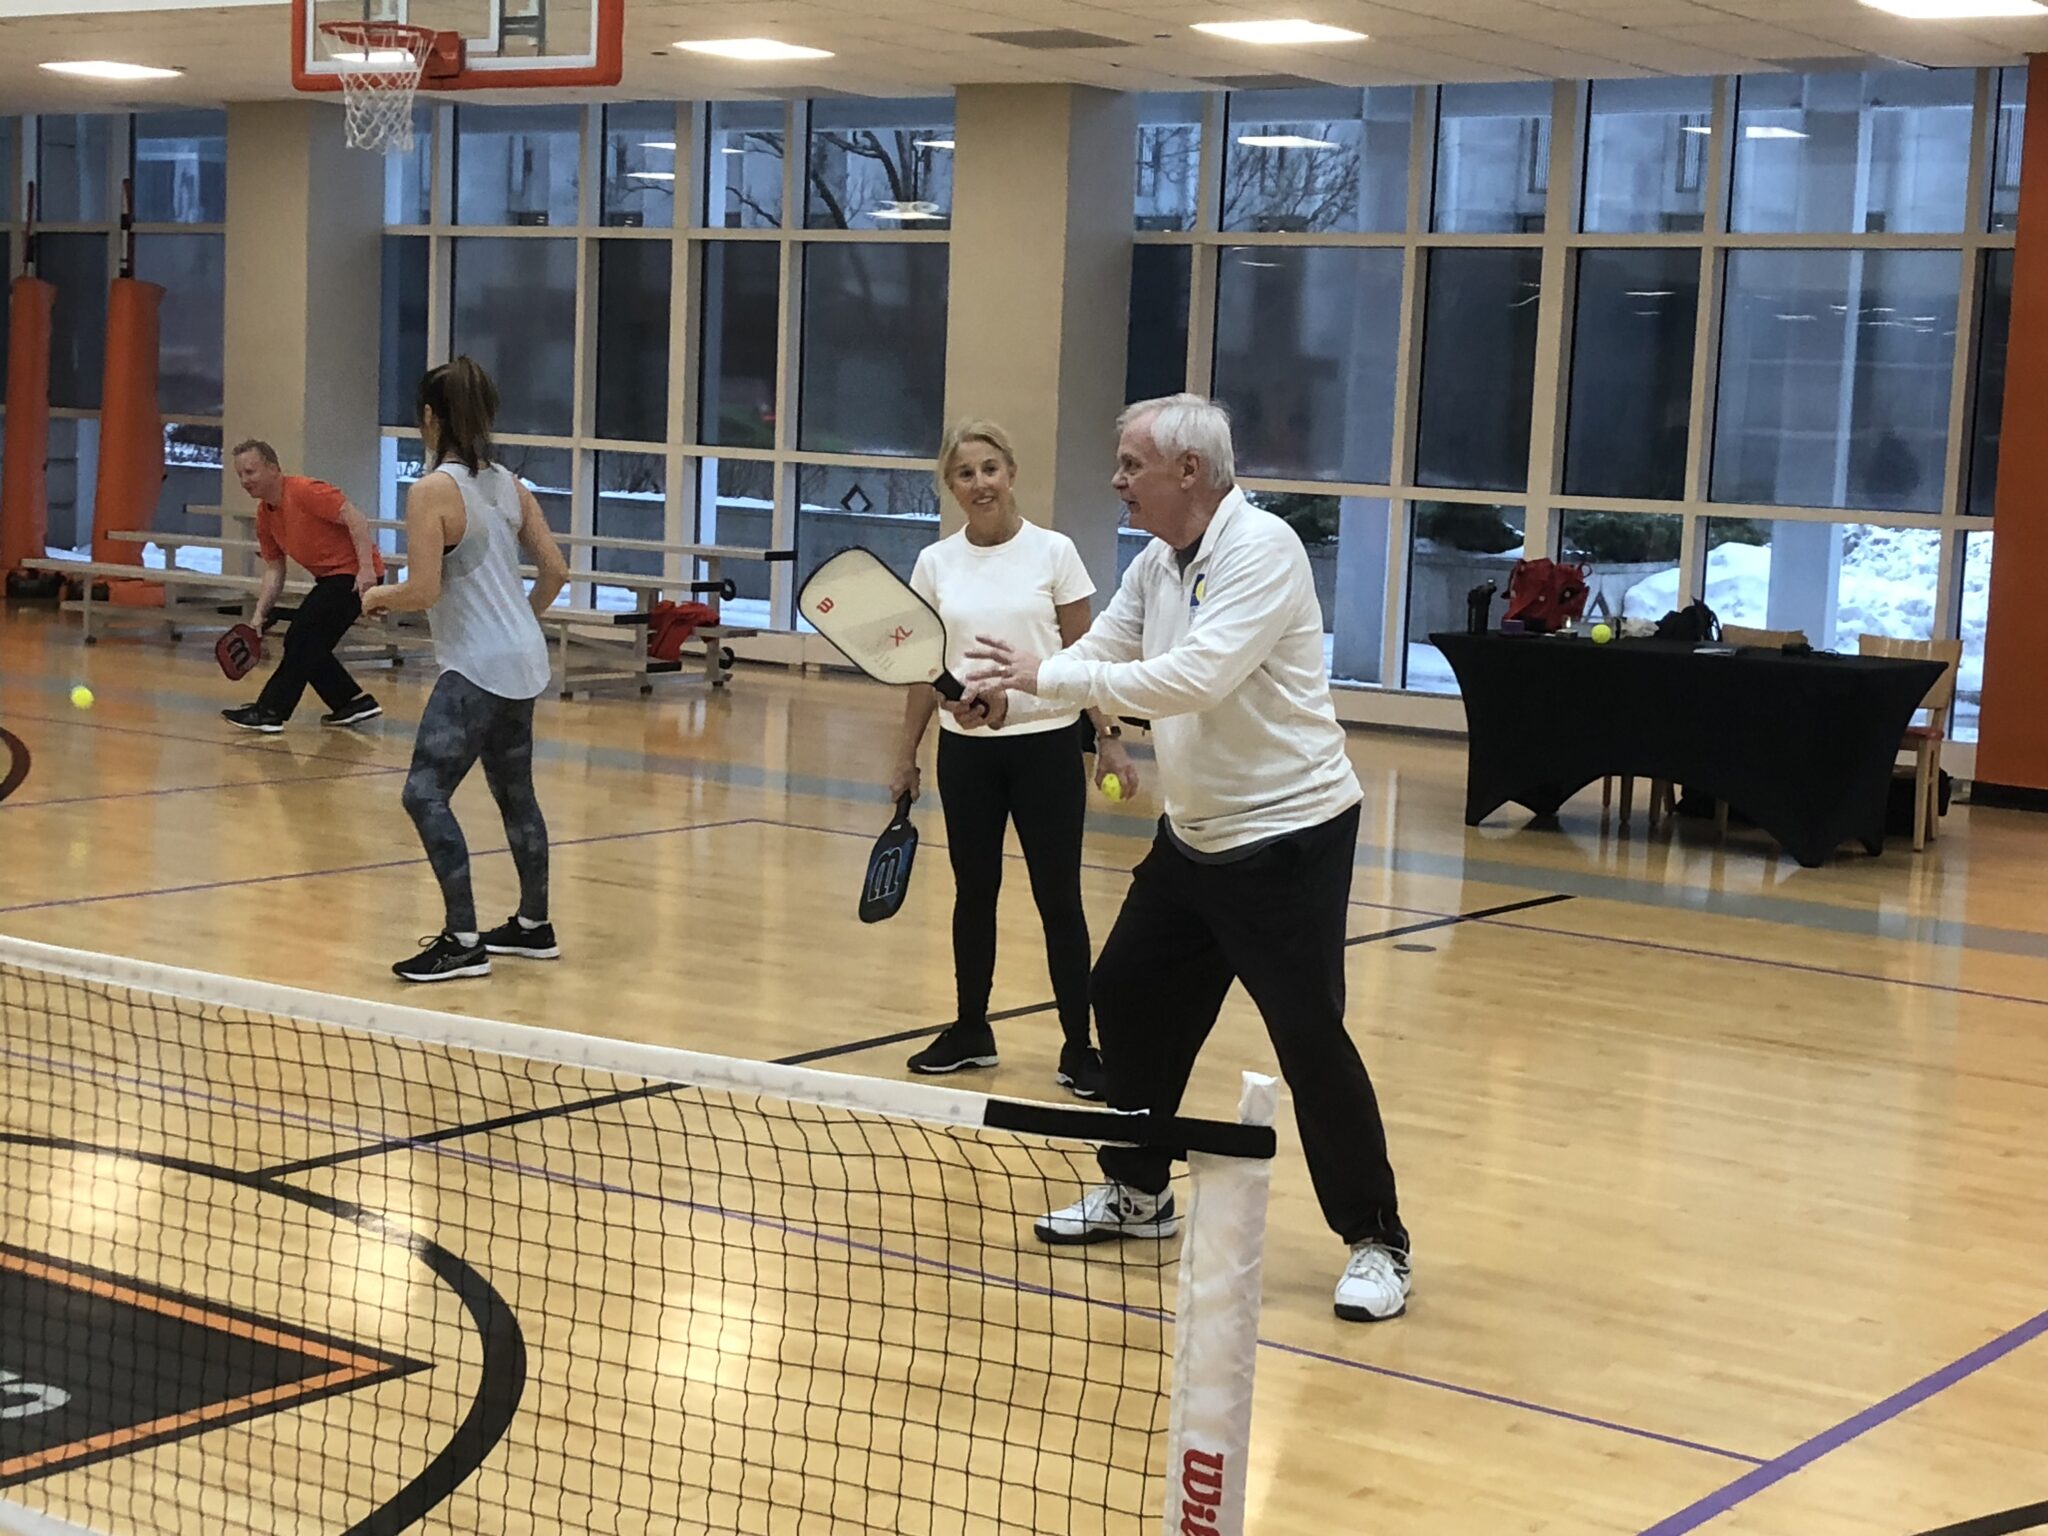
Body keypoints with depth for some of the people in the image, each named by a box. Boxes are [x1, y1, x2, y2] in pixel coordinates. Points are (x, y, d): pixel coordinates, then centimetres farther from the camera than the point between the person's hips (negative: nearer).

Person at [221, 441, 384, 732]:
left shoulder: (304, 491, -18)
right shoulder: (265, 515, 8)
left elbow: (356, 519, -24)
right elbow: (274, 569, 12)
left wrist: (366, 569, -31)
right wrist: (260, 614, 0)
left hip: (356, 573, -10)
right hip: (330, 577, 10)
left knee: (301, 640, -12)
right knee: (307, 645, 9)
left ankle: (269, 713, -8)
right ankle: (355, 702, 18)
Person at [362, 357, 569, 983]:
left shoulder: (432, 491, -14)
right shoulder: (510, 486, 7)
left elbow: (423, 591, -18)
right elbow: (556, 570, 10)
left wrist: (380, 596, 2)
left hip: (477, 668, -9)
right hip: (524, 660, 9)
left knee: (425, 795, -8)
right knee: (514, 793, 19)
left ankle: (464, 942, -11)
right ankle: (533, 926, 30)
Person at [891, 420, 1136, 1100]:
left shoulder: (1054, 552, -4)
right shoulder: (935, 564, 3)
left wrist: (1109, 738, -8)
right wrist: (906, 757, 9)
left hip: (1046, 744, -3)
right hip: (966, 747, 3)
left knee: (1058, 897, -1)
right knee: (974, 891, 12)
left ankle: (1079, 1047, 5)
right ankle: (971, 1030, 24)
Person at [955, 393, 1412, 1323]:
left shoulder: (1261, 550, -21)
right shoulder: (1156, 566, 6)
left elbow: (1195, 679, -30)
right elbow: (1097, 657, 8)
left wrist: (1045, 675, -26)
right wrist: (1007, 692, -12)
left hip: (1288, 836, -9)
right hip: (1194, 834, 9)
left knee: (1309, 1039, -9)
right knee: (1128, 998, 14)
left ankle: (1376, 1243, 3)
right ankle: (1138, 1193, 31)